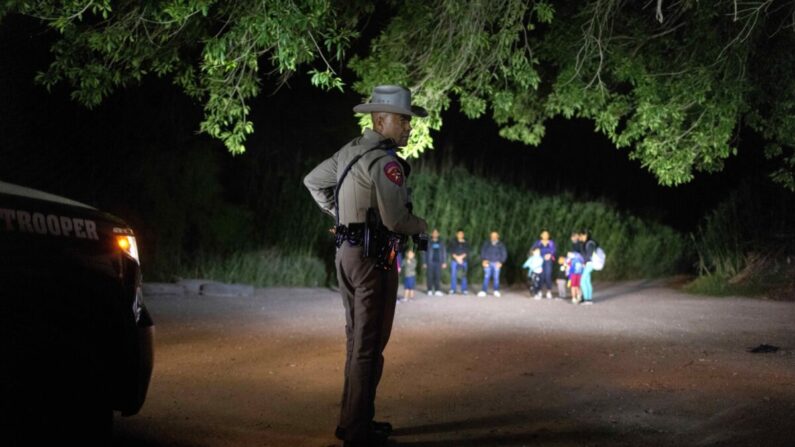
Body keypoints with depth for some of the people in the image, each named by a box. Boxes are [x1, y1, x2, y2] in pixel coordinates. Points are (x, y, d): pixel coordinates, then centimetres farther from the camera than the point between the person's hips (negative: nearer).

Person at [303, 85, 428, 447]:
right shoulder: (385, 161, -17)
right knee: (370, 345, -3)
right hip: (373, 257, -9)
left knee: (357, 339, 17)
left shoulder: (351, 151, 11)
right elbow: (394, 219, -23)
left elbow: (313, 181, 22)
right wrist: (421, 226, -2)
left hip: (347, 252, 9)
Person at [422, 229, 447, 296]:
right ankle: (430, 290, 3)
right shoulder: (428, 243, 5)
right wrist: (424, 263, -1)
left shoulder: (441, 243, 12)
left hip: (438, 262, 1)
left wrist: (444, 262, 4)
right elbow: (424, 253, 5)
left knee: (438, 276, -6)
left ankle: (438, 290, -4)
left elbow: (444, 253, 12)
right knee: (430, 276, -3)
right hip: (430, 262, -1)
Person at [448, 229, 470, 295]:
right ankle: (452, 290, 1)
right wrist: (456, 257, -10)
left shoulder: (466, 243, 10)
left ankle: (464, 290, -2)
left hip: (463, 261, 0)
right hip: (454, 260, 0)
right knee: (453, 275, -4)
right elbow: (451, 251, 2)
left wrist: (461, 257, -12)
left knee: (463, 275, -4)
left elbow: (467, 252, 2)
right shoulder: (453, 242, 9)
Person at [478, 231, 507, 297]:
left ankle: (496, 291, 1)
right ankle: (484, 291, -7)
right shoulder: (486, 243, 9)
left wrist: (501, 262, -3)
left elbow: (504, 254, 8)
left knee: (496, 277, -3)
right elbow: (482, 252, 9)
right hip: (487, 263, 0)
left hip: (496, 264, 0)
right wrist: (483, 260, -4)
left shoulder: (501, 245, 7)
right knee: (486, 277, -6)